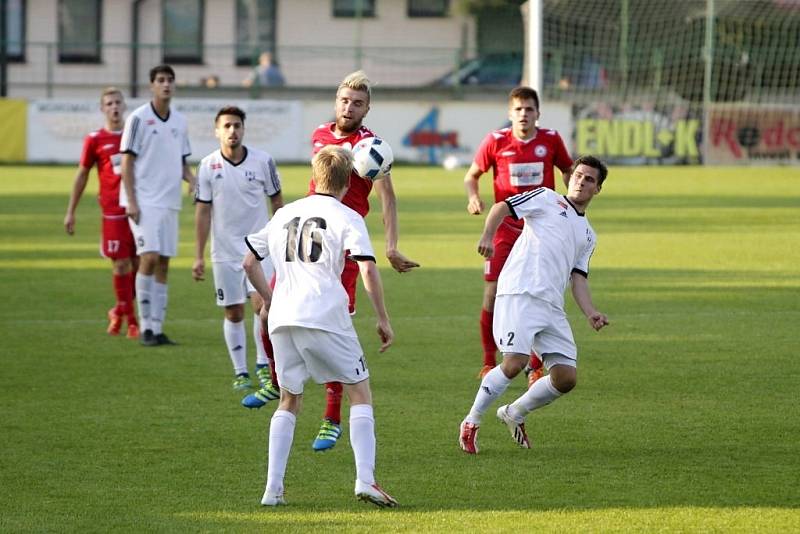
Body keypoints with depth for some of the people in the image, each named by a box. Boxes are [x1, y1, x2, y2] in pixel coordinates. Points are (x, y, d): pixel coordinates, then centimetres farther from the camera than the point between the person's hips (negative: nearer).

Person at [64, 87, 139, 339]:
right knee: (121, 263, -5)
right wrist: (70, 212, 9)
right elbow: (82, 174, 9)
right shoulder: (95, 139, 2)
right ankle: (130, 320, 4)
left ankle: (119, 312, 22)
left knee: (140, 262, 1)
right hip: (113, 210, -2)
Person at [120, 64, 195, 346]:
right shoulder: (139, 118, -5)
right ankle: (145, 327, -9)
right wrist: (131, 201, -13)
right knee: (149, 257, -15)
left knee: (163, 264, 5)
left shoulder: (179, 122, 12)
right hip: (144, 201, -6)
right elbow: (127, 162, -5)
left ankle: (157, 328, 7)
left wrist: (192, 180, -1)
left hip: (169, 202, 6)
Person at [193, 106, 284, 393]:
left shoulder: (262, 161, -4)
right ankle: (240, 372, 15)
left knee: (262, 303, -15)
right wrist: (199, 256, 0)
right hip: (225, 251, 1)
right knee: (234, 313, 4)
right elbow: (203, 211, 1)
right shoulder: (208, 166, -3)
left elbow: (277, 202, 7)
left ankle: (263, 364, 1)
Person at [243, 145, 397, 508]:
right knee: (360, 393, 6)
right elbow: (367, 268, -9)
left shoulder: (285, 214, 18)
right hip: (325, 315, -4)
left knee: (289, 401, 16)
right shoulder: (347, 218, 3)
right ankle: (365, 479, -9)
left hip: (282, 319, 4)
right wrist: (383, 320, -3)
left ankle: (273, 489, 6)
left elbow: (249, 262, 22)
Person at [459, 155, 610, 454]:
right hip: (520, 294, -6)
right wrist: (488, 236, -15)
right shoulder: (547, 199, 12)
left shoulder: (588, 236, 28)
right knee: (514, 364, -21)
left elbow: (578, 278, 21)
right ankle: (471, 423, -3)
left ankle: (514, 414, 20)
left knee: (567, 377, -3)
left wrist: (590, 312, 4)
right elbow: (502, 208, 4)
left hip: (552, 307, 6)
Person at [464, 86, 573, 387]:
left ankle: (535, 367, 10)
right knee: (492, 296, -8)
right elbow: (472, 175, 7)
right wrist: (473, 198, -12)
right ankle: (489, 362, 10)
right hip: (506, 228, 0)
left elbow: (568, 171, 15)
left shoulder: (551, 140, -1)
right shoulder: (496, 141, -4)